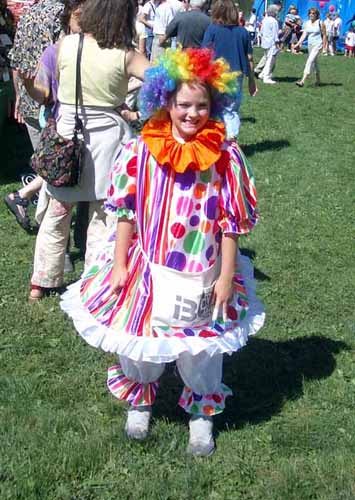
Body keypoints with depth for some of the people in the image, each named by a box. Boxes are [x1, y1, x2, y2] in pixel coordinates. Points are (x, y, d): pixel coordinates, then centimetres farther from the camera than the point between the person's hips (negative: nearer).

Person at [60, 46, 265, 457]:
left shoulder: (226, 157, -11)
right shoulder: (139, 152, -10)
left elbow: (231, 222, -6)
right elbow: (126, 212, -3)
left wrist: (226, 277, -6)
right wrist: (119, 265, -4)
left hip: (202, 276, 0)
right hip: (147, 270, 1)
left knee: (201, 349, 14)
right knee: (140, 343, 17)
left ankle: (202, 415, 39)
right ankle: (139, 402, 45)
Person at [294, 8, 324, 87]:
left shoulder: (320, 23, -6)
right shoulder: (307, 23, 6)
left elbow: (324, 35, -3)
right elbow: (304, 34, 2)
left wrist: (324, 45, -6)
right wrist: (299, 43, -11)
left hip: (317, 44, -6)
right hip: (310, 44, 6)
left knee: (310, 61, -18)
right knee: (314, 62, 15)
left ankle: (303, 81, -26)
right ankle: (318, 80, 29)